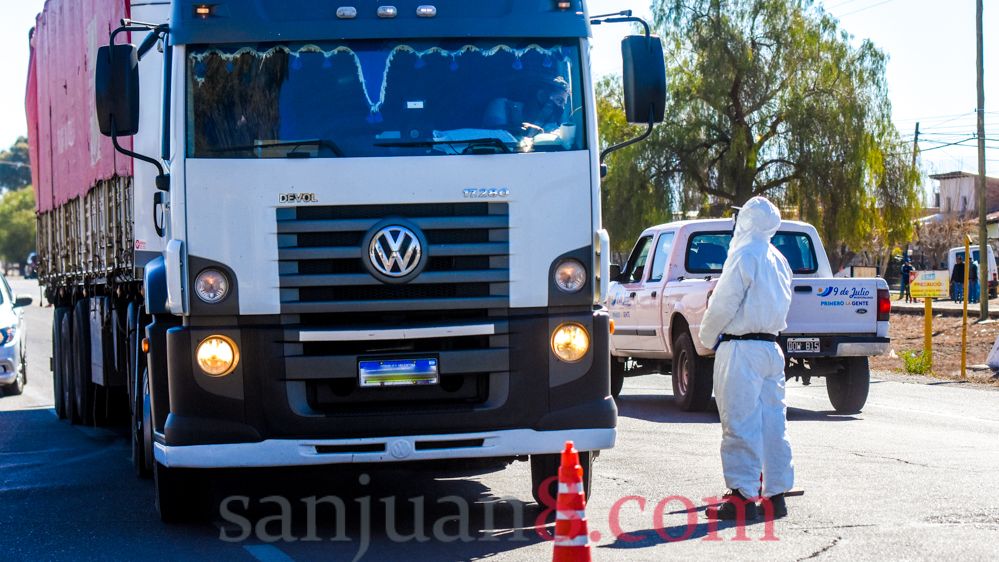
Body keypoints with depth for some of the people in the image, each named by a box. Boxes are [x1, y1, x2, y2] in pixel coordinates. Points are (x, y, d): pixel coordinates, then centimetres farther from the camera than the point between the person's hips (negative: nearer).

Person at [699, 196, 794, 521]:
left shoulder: (744, 256, -12)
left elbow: (724, 305, -12)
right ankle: (776, 493, 12)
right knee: (772, 421, 9)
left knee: (741, 424, -7)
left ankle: (743, 496, -8)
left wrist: (707, 336, 5)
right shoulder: (777, 260, 14)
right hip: (771, 346, 8)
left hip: (741, 349, -8)